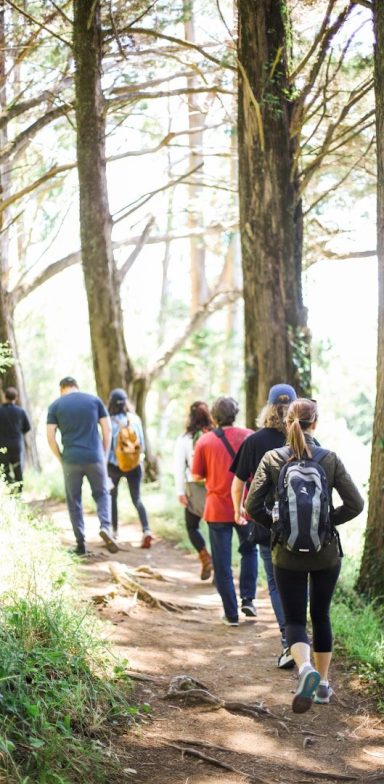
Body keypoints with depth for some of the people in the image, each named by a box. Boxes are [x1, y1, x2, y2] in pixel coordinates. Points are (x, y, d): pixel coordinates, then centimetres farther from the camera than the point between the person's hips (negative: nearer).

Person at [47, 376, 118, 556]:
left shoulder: (55, 406, 4)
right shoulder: (94, 400, 6)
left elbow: (50, 436, -2)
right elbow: (107, 429, 4)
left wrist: (61, 459, 6)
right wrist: (105, 454, 10)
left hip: (71, 459, 0)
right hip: (95, 457, 1)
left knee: (74, 500, 10)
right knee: (102, 494, 16)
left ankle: (81, 543, 10)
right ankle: (105, 527, -9)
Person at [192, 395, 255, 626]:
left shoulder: (205, 441, -5)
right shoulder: (249, 436, -3)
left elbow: (197, 476, 0)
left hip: (218, 509, -1)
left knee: (222, 563, 6)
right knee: (249, 550, 24)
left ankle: (231, 614, 8)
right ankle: (248, 599, 13)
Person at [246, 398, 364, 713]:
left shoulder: (272, 459, -8)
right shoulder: (330, 459, -7)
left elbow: (253, 506, -10)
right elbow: (355, 504, -10)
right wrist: (327, 521, 3)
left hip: (288, 555, -1)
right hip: (327, 554, 1)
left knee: (294, 619, 6)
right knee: (321, 616, 19)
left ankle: (305, 668, -22)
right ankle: (323, 683, 25)